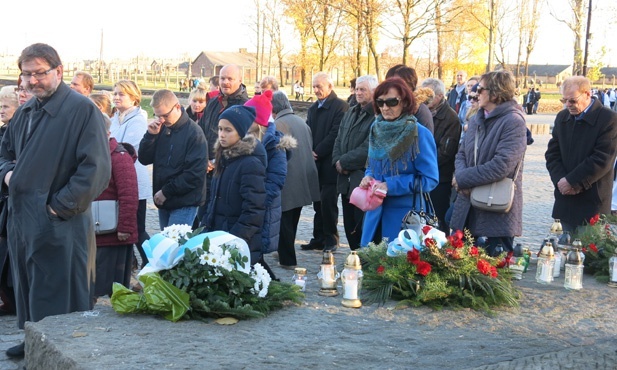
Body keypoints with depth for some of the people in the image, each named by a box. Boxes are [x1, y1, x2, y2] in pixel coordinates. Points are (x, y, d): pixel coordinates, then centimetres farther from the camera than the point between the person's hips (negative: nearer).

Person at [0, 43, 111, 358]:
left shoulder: (82, 110, -12)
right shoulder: (25, 112, 13)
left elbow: (96, 168, -18)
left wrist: (60, 206, -17)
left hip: (57, 223, -8)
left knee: (57, 296, -1)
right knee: (27, 286, 19)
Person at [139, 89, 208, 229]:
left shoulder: (194, 133, -13)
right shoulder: (161, 129, 7)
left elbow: (195, 174, -16)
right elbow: (144, 159, 6)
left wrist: (166, 191, -13)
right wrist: (151, 135, -9)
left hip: (184, 204, -7)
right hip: (163, 202, 7)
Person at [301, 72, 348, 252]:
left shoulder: (340, 107, -7)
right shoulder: (313, 108, 18)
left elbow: (336, 134, -14)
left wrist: (318, 152, -13)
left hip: (329, 163, -7)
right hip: (315, 163, 7)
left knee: (328, 202, -7)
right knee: (318, 202, 9)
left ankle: (331, 239, 3)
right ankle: (319, 238, 15)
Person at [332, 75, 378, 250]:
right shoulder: (350, 113, 16)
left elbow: (367, 148, -19)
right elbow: (339, 140, 16)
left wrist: (344, 162, -11)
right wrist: (337, 161, -2)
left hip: (364, 180, -8)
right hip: (346, 179, 8)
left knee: (363, 227, -4)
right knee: (350, 226, 15)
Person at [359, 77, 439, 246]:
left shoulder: (419, 134, -12)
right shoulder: (376, 129, 6)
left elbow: (430, 179, -13)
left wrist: (390, 186, -18)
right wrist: (368, 177, -4)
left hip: (405, 213, -5)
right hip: (376, 209, 6)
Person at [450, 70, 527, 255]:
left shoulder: (513, 122, -13)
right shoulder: (477, 119, 12)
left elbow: (501, 166, -22)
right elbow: (462, 154, 11)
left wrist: (462, 179, -15)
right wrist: (461, 176, -12)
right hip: (468, 210, 7)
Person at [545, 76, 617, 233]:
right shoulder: (562, 117, 10)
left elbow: (602, 159, -16)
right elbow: (552, 154, 8)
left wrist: (573, 182, -16)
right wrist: (560, 180, -8)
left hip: (593, 202, -6)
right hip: (566, 201, 6)